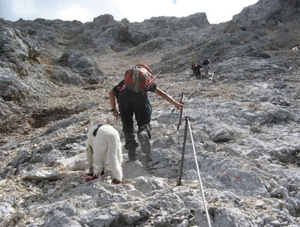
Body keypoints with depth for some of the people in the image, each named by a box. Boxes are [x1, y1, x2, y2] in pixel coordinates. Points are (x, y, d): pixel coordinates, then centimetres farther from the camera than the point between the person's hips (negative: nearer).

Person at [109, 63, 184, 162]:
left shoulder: (124, 81, 40)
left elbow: (111, 92, 25)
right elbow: (160, 93, 31)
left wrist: (113, 109, 22)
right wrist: (175, 103, 30)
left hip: (123, 95, 2)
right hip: (139, 94, -2)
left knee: (127, 125, 11)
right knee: (144, 123, 6)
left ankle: (131, 150, -7)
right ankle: (143, 133, -30)